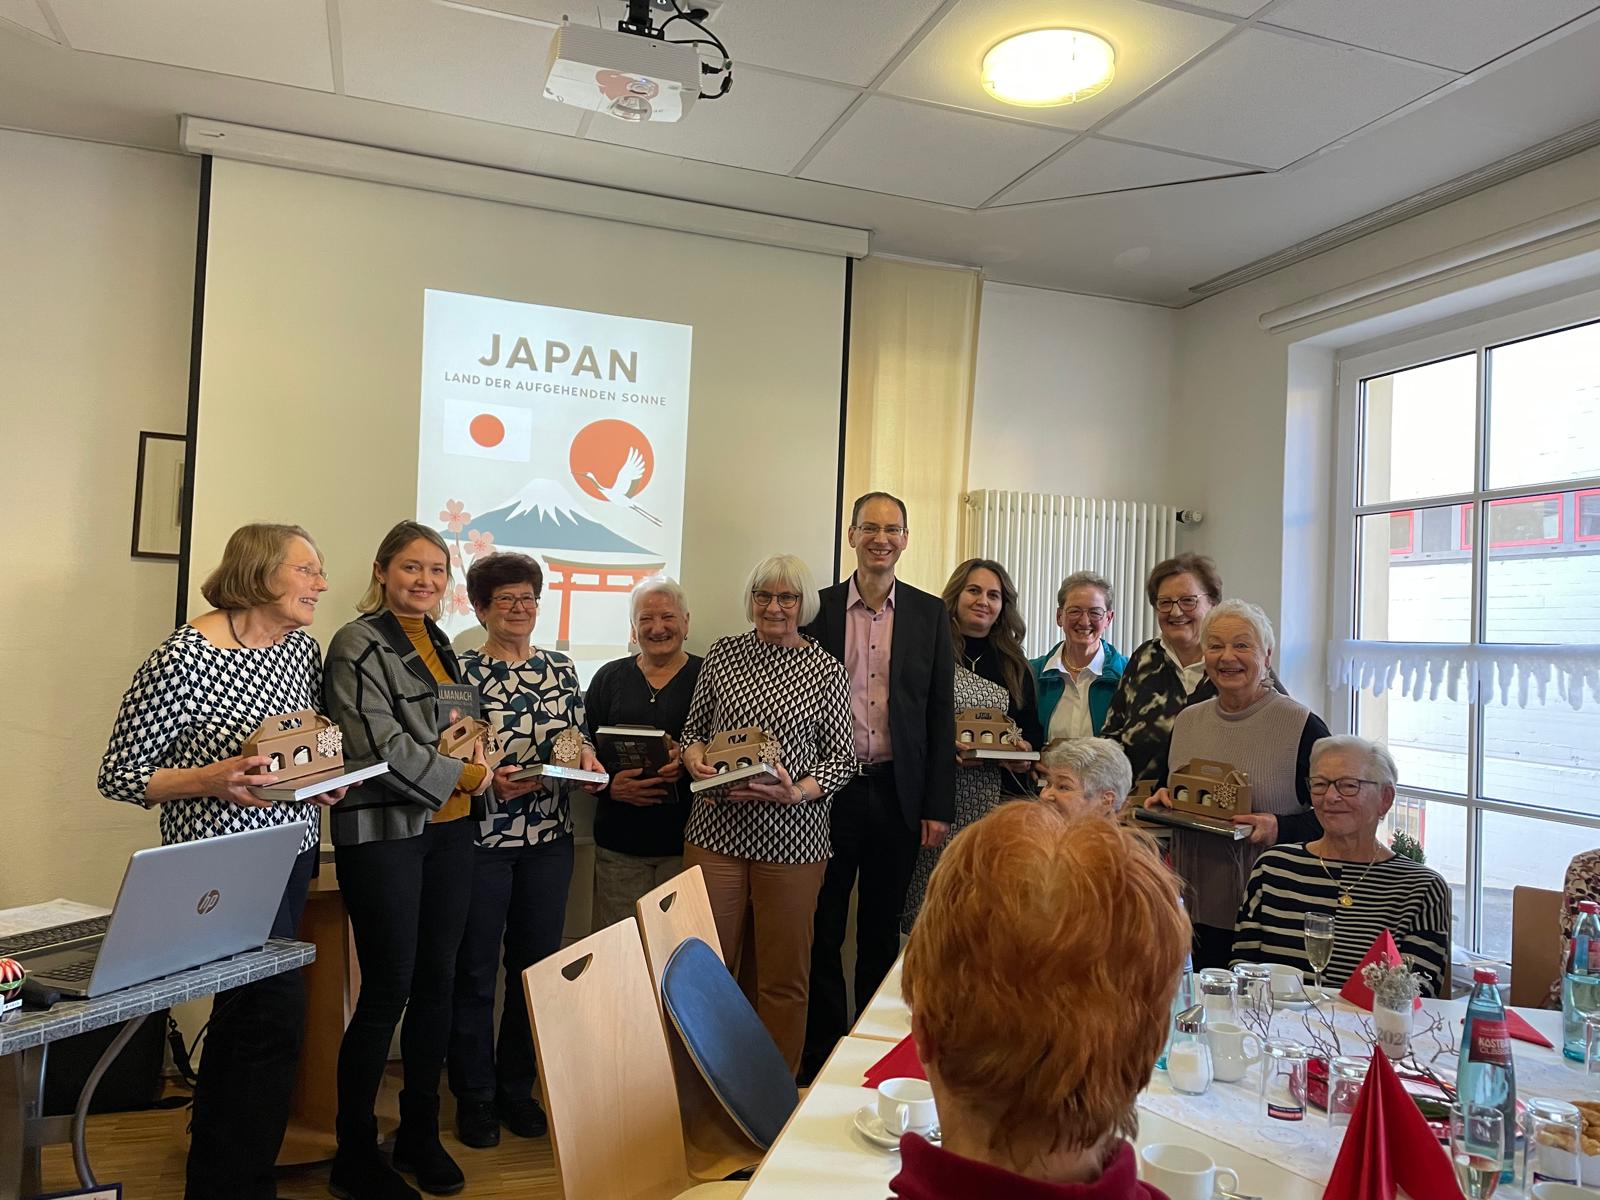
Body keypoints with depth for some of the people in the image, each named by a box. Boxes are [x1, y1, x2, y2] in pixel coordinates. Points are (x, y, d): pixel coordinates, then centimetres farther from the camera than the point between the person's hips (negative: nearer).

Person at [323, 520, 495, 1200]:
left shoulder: (441, 645, 15)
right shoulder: (359, 646, -8)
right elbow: (381, 748, -17)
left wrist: (481, 764, 4)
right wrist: (462, 777, -10)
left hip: (449, 832, 7)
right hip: (382, 833, -7)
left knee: (436, 984, 12)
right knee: (387, 991, -2)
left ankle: (420, 1134, 28)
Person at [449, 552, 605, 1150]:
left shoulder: (560, 668, 9)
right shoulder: (462, 670, -4)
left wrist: (587, 760, -8)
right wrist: (489, 782, -21)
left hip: (549, 837, 4)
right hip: (479, 837, -4)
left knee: (537, 964, 11)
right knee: (475, 971, 6)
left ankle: (517, 1086, 28)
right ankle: (475, 1096, 24)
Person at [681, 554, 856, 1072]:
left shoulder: (827, 670, -2)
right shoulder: (722, 653, 5)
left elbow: (842, 758, -1)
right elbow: (693, 729, 13)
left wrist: (797, 792, -17)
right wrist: (696, 761, -8)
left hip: (790, 834, -2)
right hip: (716, 829, 2)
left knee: (784, 976, 7)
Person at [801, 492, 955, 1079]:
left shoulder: (930, 614, 3)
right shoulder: (817, 608, 1)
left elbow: (940, 715, 3)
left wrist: (938, 806, 0)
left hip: (898, 792, 1)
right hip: (829, 790, 0)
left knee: (882, 932, 13)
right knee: (822, 929, 8)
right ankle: (820, 1051, 23)